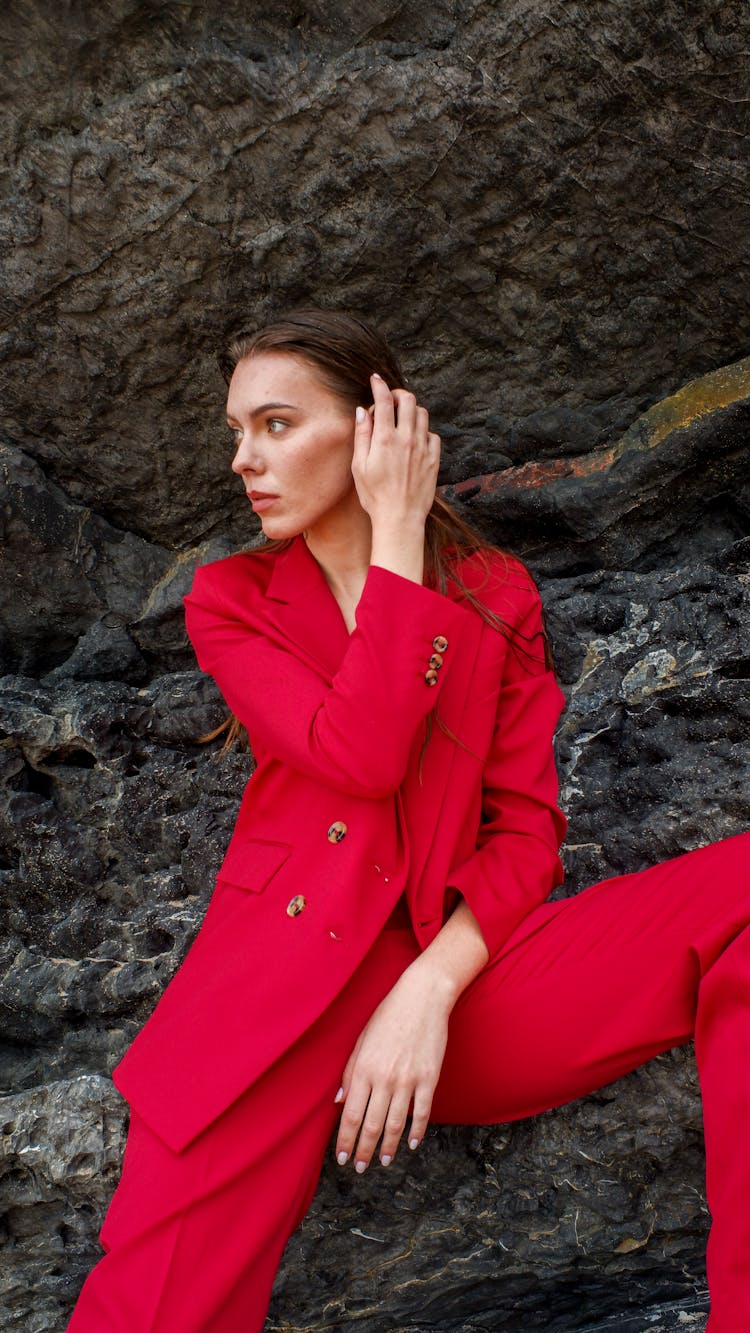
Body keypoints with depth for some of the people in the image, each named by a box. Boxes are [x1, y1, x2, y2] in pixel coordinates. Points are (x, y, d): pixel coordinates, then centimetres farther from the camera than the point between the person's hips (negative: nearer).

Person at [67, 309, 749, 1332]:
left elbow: (526, 825, 2)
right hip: (280, 974, -1)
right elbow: (359, 756, -13)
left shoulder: (495, 595, 9)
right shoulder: (230, 599, 6)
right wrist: (397, 537, -8)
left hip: (453, 968, 2)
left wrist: (430, 990, -14)